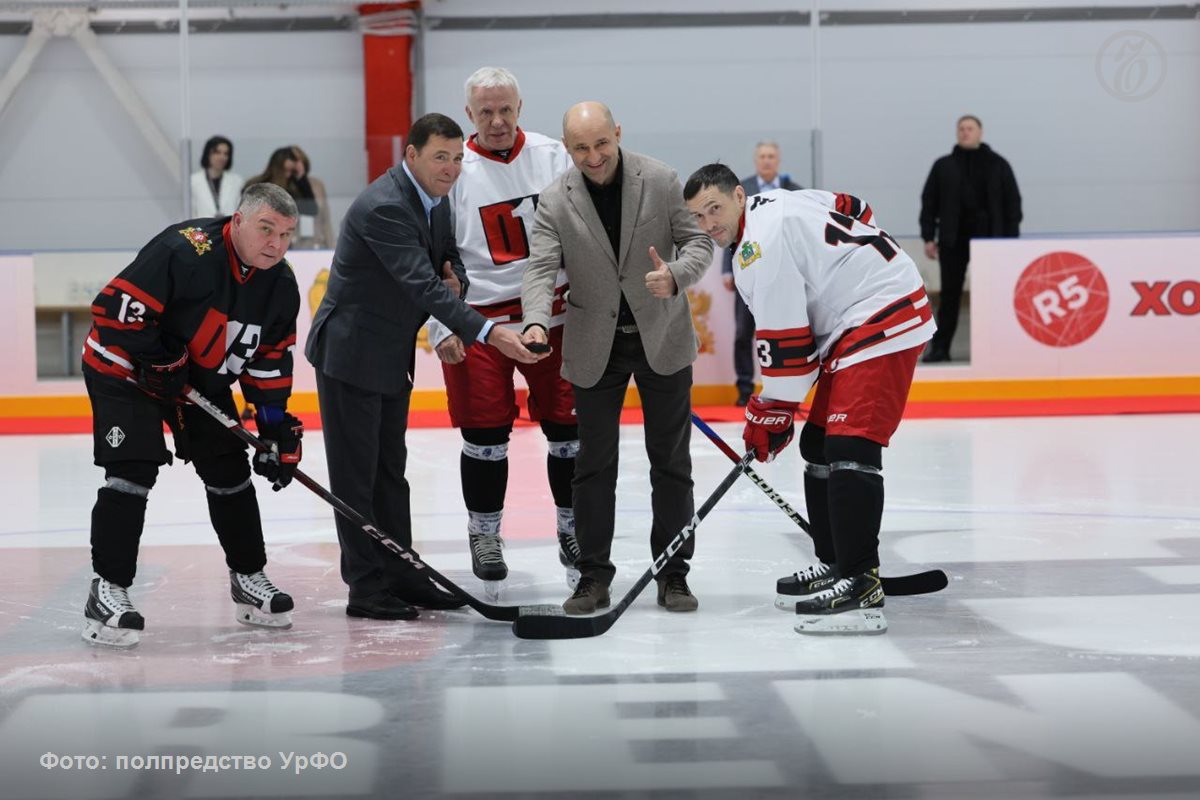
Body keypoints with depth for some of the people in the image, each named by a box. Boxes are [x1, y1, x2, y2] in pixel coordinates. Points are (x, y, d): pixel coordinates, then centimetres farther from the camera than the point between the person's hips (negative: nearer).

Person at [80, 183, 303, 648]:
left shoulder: (281, 286, -7)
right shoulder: (185, 252, -31)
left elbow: (270, 361, 3)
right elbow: (115, 305, -30)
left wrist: (277, 427, -2)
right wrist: (158, 359, -27)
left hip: (203, 382, 7)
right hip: (126, 370, -7)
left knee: (230, 473, 7)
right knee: (133, 472, -17)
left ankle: (247, 578, 22)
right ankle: (108, 592, -12)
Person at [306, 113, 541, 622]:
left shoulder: (434, 200, 4)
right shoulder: (384, 207, -25)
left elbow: (449, 260, 16)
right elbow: (422, 285, -33)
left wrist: (456, 279, -10)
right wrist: (486, 331, -41)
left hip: (392, 356, 9)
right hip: (350, 354, -9)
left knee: (390, 469, 15)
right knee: (356, 473, -2)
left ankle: (400, 575, 22)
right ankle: (365, 587, 3)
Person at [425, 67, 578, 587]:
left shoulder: (552, 157, 3)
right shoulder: (452, 171, -2)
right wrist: (441, 327, -7)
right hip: (480, 321, -2)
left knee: (568, 425, 6)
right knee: (486, 434, 1)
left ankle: (573, 529, 22)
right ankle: (484, 535, 17)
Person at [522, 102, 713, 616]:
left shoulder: (660, 181, -8)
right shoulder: (554, 202, -8)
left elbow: (698, 242, -4)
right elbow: (541, 270, -14)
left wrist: (676, 275, -27)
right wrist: (536, 323, -33)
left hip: (662, 339, 0)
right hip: (594, 347, 0)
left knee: (670, 461, 5)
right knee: (594, 463, 4)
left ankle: (673, 573, 15)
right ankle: (593, 577, 13)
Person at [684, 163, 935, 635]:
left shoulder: (761, 245, -17)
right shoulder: (777, 205, 13)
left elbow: (782, 340, -17)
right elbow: (855, 210, 24)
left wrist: (770, 414, -8)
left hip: (882, 319, -11)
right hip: (854, 323, 11)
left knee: (849, 449, -21)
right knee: (819, 444, 14)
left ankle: (861, 588, -27)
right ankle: (836, 563, 21)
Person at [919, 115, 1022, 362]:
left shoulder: (997, 164, 7)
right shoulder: (943, 166, 8)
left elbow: (1012, 202, 5)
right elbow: (929, 203, 8)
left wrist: (1011, 238, -1)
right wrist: (928, 237, 0)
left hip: (988, 238, 0)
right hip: (953, 240, 0)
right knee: (950, 294, 1)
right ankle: (940, 347, 4)